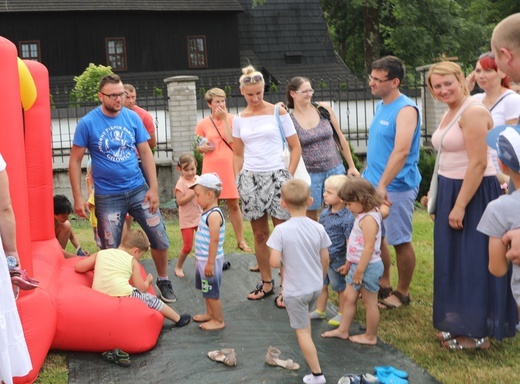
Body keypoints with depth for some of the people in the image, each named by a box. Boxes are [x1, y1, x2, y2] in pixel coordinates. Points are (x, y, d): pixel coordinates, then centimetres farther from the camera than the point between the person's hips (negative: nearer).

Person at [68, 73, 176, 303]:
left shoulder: (133, 118, -2)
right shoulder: (87, 123, -10)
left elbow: (145, 152, 3)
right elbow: (75, 160, -5)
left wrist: (153, 188, -3)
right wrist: (78, 197, -9)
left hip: (138, 190, 3)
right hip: (107, 196, -2)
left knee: (160, 240, 6)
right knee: (111, 250, 8)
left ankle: (163, 280, 29)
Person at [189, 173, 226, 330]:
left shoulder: (214, 215, -22)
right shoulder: (207, 213, 9)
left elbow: (214, 241, -25)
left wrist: (210, 263, -25)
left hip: (210, 260, -10)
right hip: (203, 259, 10)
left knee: (212, 292, 1)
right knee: (206, 290, 22)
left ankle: (218, 321, 13)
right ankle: (210, 314, 37)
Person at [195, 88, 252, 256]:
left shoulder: (232, 119, 1)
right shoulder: (203, 124, 2)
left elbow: (232, 139, -15)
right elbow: (198, 148, 12)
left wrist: (224, 118, -13)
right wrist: (204, 148, -10)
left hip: (230, 168, 0)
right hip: (211, 169, 1)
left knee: (234, 205, 6)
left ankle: (241, 241, 16)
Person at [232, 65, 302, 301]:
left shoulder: (278, 113, 0)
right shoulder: (239, 119, 9)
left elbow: (296, 147, 2)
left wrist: (289, 176, -6)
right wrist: (237, 181, 6)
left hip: (276, 176, -3)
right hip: (250, 178, 3)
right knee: (259, 234, 10)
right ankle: (266, 283, 22)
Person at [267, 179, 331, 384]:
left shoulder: (281, 230, -22)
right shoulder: (318, 228, -10)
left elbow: (275, 262, -23)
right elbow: (325, 260, -1)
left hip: (295, 290, -5)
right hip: (316, 286, 5)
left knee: (302, 330, 8)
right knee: (305, 315, 33)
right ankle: (308, 352, 50)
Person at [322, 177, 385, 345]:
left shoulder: (368, 219, -24)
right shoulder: (364, 215, 7)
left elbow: (369, 247, -27)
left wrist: (359, 270, -23)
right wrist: (350, 262, 20)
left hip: (368, 267, -10)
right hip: (357, 265, 10)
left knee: (369, 302, 6)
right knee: (349, 297, 16)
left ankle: (370, 336, 20)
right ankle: (342, 330, 27)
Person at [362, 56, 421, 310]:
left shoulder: (406, 109, -16)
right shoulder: (381, 106, 11)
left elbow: (401, 151, -27)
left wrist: (383, 185, -32)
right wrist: (369, 177, 16)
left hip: (396, 187, -8)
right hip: (374, 183, 9)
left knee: (400, 241, 4)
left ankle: (402, 294, 18)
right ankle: (383, 286, 29)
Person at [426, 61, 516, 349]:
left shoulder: (472, 112, -17)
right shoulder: (448, 114, 13)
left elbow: (478, 163, -22)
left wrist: (460, 206, -23)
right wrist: (439, 198, 15)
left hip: (474, 194, -10)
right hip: (451, 191, 10)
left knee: (472, 264, -1)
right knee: (453, 261, 15)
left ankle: (477, 333, 10)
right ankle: (458, 325, 26)